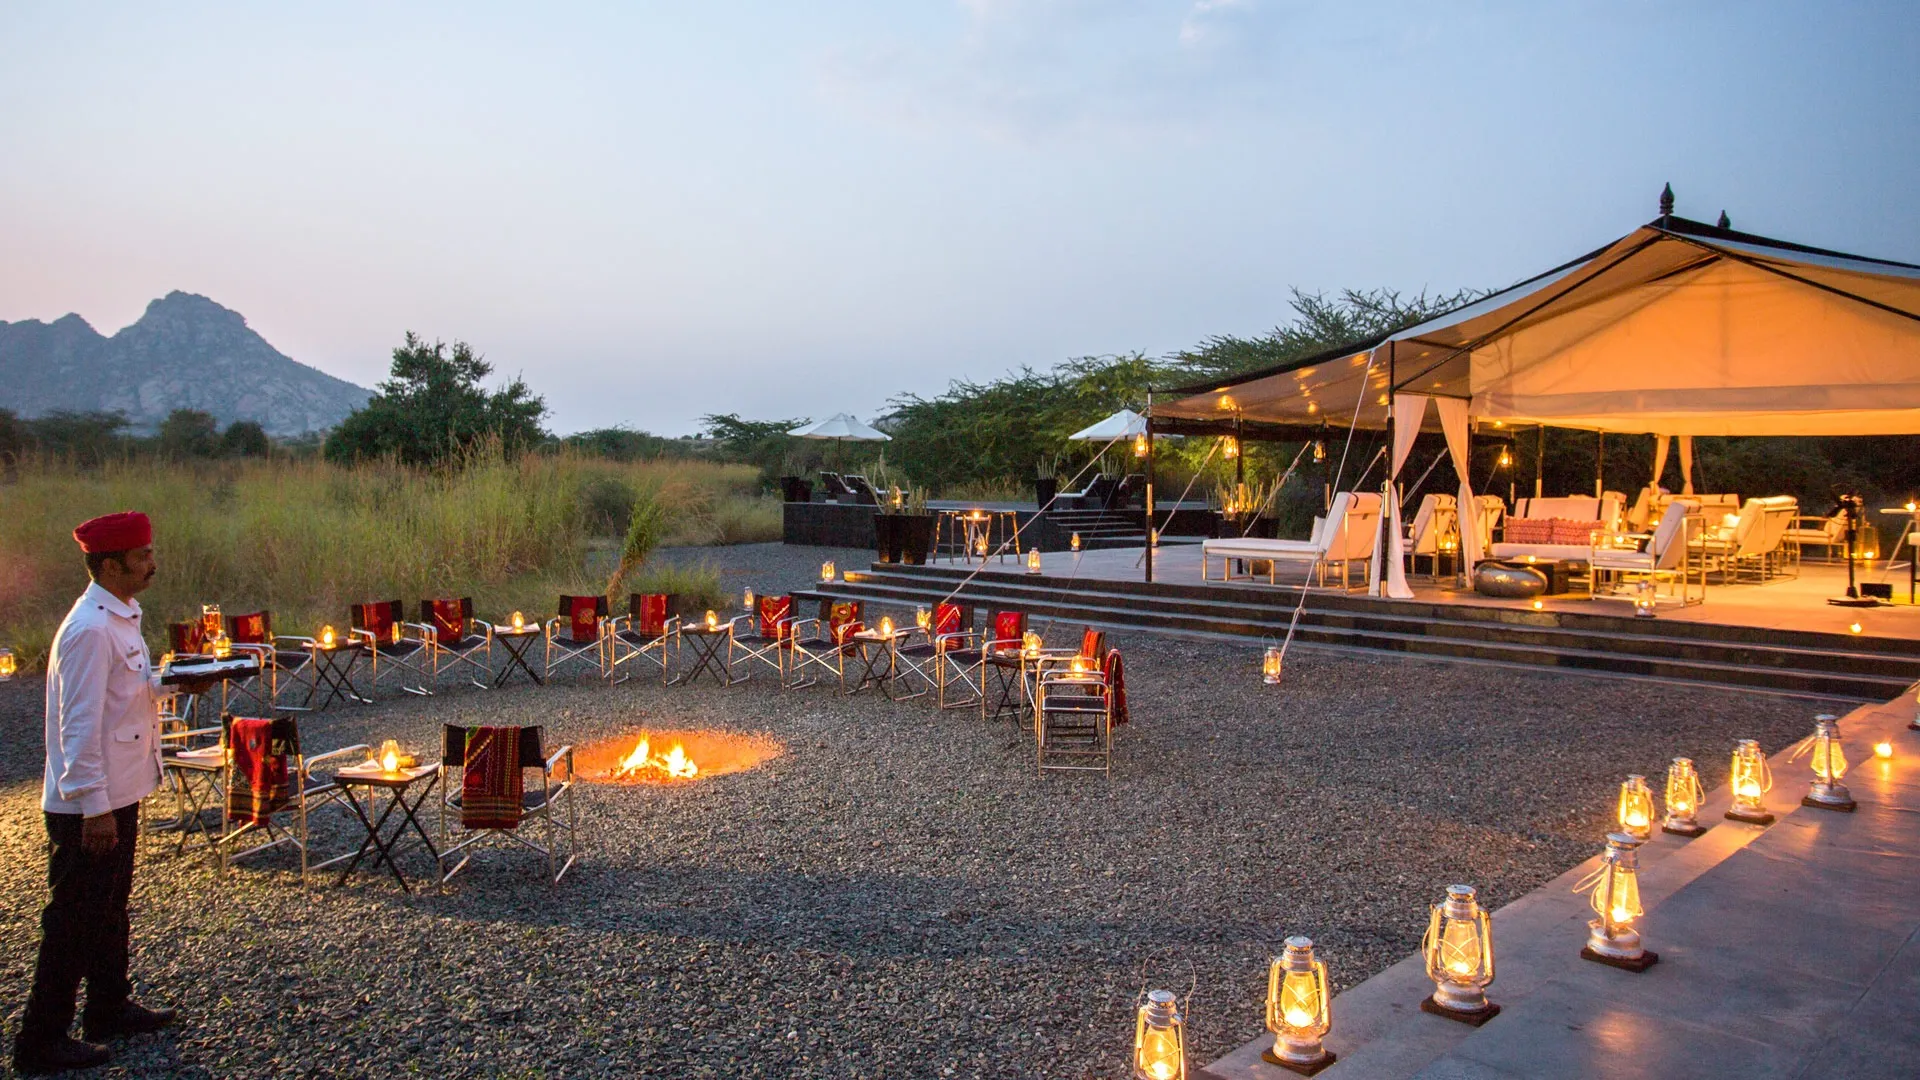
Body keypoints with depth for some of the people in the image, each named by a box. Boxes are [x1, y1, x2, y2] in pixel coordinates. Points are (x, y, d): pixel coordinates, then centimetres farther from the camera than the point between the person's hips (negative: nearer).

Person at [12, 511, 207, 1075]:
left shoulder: (121, 617, 10)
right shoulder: (90, 630, -21)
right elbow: (80, 725, -24)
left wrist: (167, 681, 6)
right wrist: (94, 808, -23)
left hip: (118, 795, 10)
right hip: (88, 805, -10)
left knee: (110, 907, 21)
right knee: (74, 920, 1)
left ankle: (110, 1008, 36)